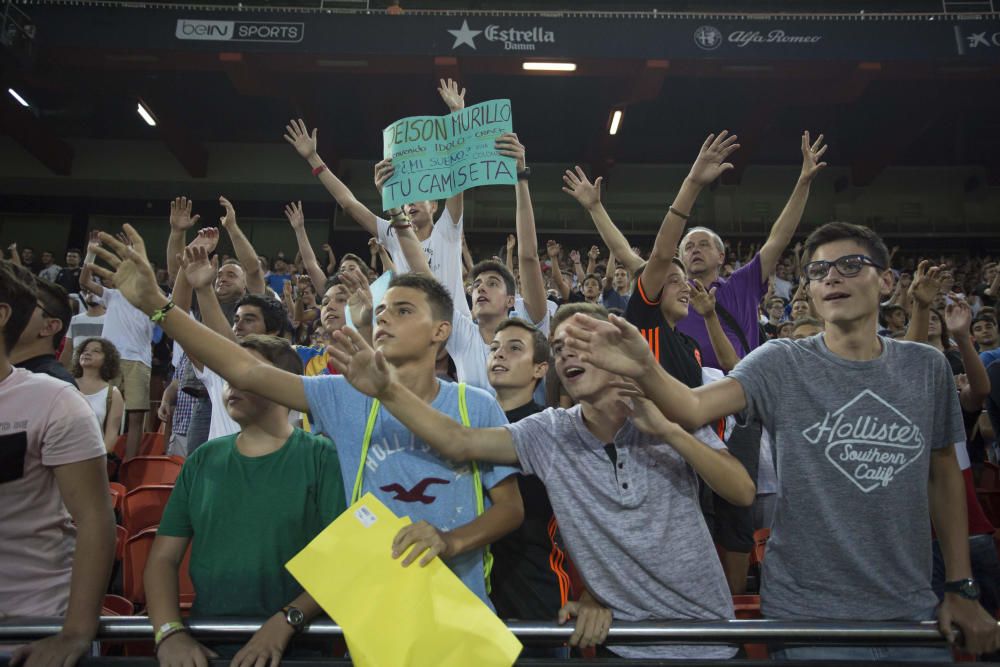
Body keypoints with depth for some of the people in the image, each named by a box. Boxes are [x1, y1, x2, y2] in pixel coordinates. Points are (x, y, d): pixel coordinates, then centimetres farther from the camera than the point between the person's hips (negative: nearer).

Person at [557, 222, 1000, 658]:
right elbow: (693, 408, -26)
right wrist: (644, 370, -46)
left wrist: (961, 588, 7)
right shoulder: (781, 363, -9)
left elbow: (944, 475, 9)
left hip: (910, 608, 4)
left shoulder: (926, 367, 1)